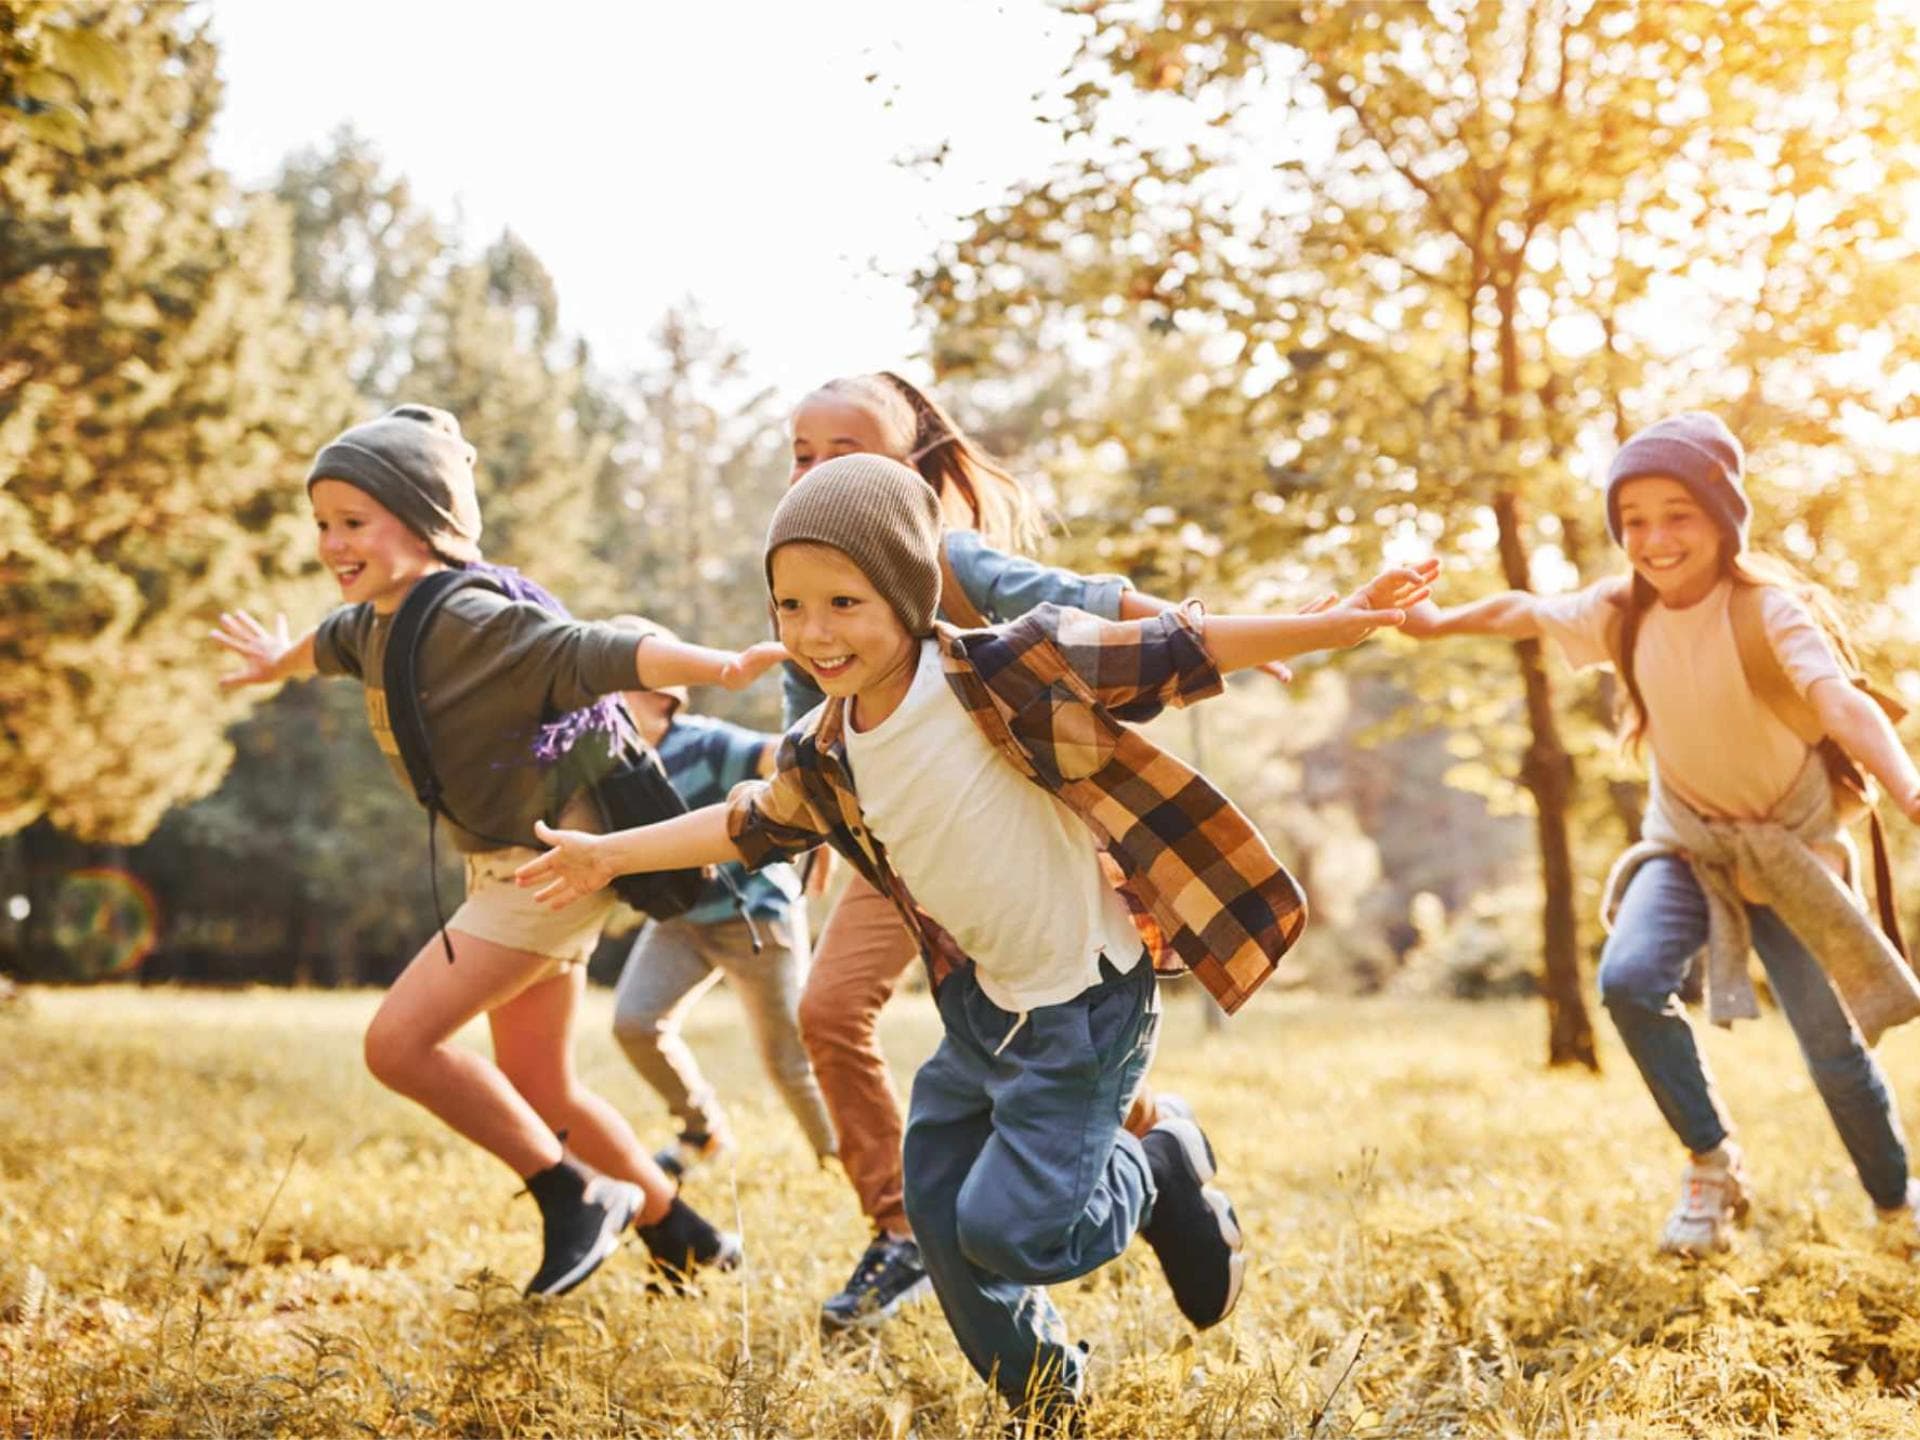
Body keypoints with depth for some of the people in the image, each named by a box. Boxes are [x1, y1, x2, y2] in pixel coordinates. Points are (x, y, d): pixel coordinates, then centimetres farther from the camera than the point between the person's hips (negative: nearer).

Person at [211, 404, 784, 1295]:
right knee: (539, 1089, 15)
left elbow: (597, 655, -34)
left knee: (399, 1042, -13)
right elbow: (333, 641, 31)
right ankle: (685, 1240, 29)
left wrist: (723, 668, -49)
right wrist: (280, 662, 53)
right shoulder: (377, 625, 6)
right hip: (512, 866, 10)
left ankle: (577, 1196, -1)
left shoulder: (473, 621, -22)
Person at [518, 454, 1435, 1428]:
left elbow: (1167, 655, -27)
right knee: (939, 1213, 15)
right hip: (983, 1005, 8)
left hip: (1084, 1007, -7)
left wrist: (1332, 624, -34)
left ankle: (1162, 1172, 21)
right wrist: (609, 855, 21)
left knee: (1007, 1229, -9)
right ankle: (1043, 1396, 38)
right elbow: (751, 825, 16)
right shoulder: (823, 754, -4)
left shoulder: (1000, 677, -25)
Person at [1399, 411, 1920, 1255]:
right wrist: (1438, 622, 18)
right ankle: (1713, 1163, -4)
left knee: (1833, 1045, -1)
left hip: (1788, 845, -3)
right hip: (1685, 842, 3)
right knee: (1629, 976, -24)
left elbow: (1841, 702, -43)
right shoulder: (1621, 613, -11)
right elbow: (1521, 610, 10)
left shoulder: (1767, 607, -25)